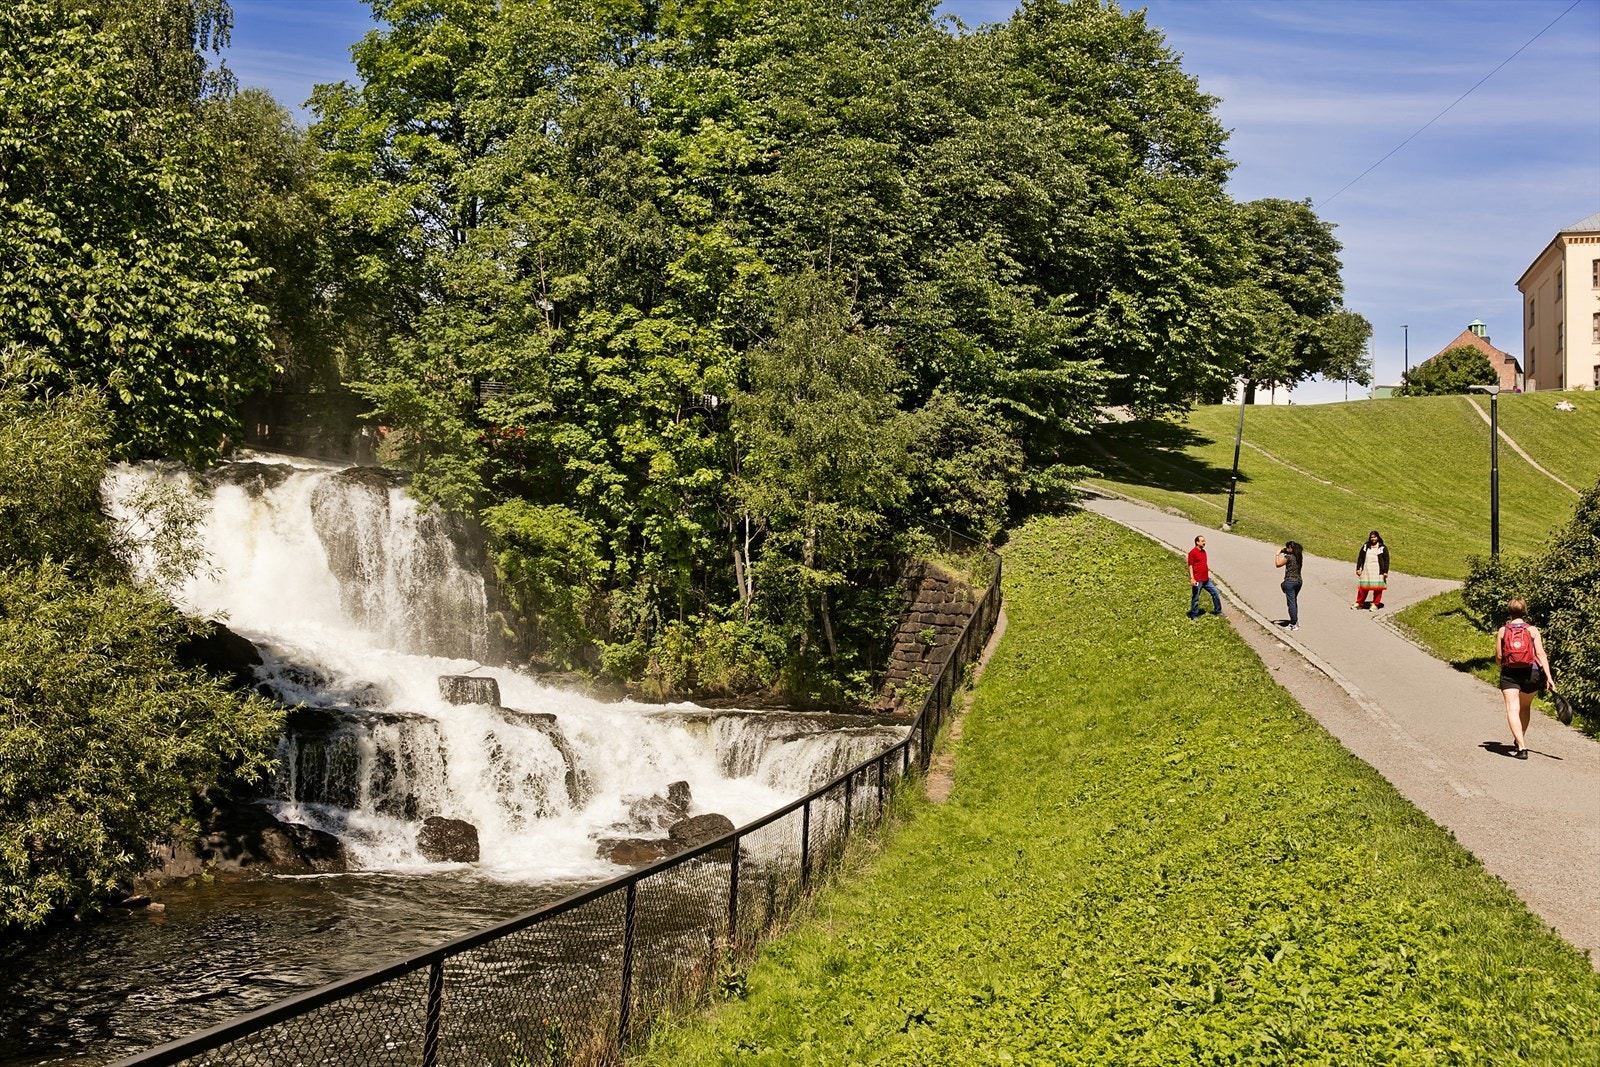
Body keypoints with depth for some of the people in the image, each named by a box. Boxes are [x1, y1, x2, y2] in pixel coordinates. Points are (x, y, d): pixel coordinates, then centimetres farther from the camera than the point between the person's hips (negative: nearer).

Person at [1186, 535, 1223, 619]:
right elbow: (1190, 566, -14)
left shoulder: (1203, 551, 13)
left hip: (1206, 579, 8)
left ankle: (1218, 611, 24)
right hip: (1197, 580, -8)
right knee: (1195, 598, 3)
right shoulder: (1192, 552, -12)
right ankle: (1194, 615, 14)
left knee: (1215, 593, 11)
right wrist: (1192, 578, -20)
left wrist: (1209, 571, 21)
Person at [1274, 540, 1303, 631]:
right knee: (1294, 601, 23)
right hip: (1298, 581, 8)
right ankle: (1296, 621, 31)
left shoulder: (1288, 557, -15)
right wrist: (1284, 553, 15)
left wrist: (1278, 554, 4)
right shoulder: (1299, 557, 6)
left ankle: (1294, 625, -1)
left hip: (1290, 582, -8)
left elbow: (1277, 564, -8)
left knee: (1291, 603, -3)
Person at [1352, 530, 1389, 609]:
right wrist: (1358, 568, 5)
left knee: (1377, 588, 0)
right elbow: (1360, 557, 11)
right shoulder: (1365, 546, 10)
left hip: (1378, 572, -3)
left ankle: (1375, 604, 10)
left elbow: (1386, 560, 0)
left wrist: (1385, 572, -6)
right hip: (1366, 571, 3)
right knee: (1363, 587, 4)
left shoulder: (1383, 547, 1)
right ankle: (1359, 603, 13)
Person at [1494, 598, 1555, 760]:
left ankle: (1521, 747, -21)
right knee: (1525, 706, 25)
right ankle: (1520, 739, 38)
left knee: (1512, 709, -6)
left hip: (1509, 674, -2)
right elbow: (1540, 654, -8)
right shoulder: (1533, 630, -1)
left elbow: (1498, 657, 2)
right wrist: (1549, 677, -10)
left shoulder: (1502, 631, 0)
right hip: (1531, 674, 2)